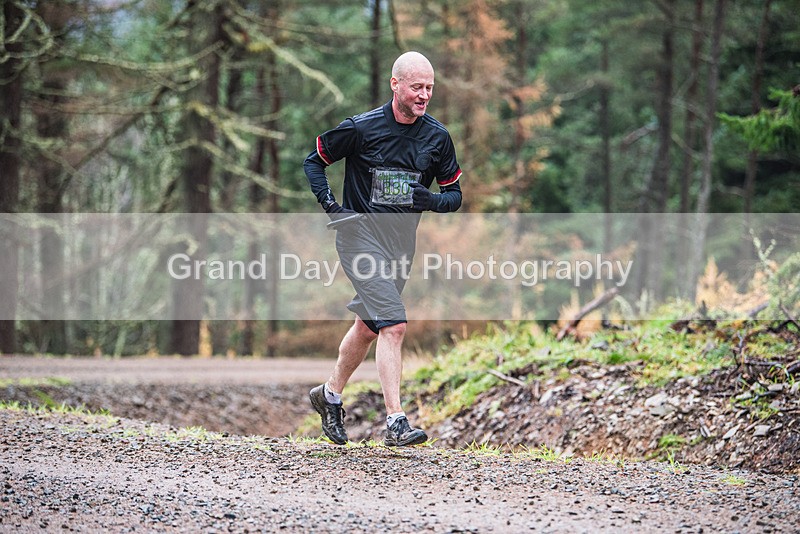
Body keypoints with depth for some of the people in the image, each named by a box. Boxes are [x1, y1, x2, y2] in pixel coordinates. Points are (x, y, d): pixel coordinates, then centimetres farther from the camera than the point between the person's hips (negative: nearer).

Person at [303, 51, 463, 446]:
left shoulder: (437, 137, 1)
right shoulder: (361, 128, -10)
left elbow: (455, 194, 8)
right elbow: (313, 161, 3)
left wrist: (432, 200, -14)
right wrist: (329, 204, -10)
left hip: (402, 240, 5)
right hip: (361, 234, -5)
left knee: (368, 325, 17)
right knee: (394, 325, -18)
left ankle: (330, 394, 40)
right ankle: (395, 423, -18)